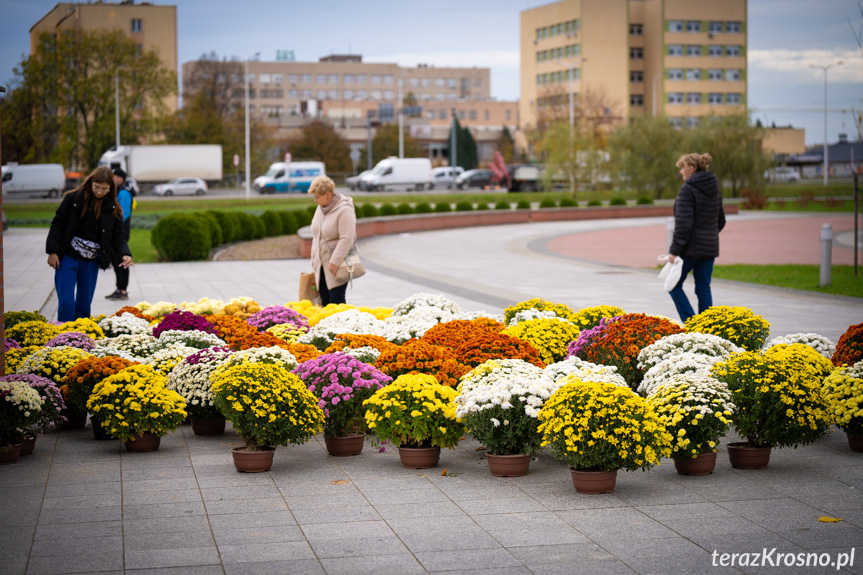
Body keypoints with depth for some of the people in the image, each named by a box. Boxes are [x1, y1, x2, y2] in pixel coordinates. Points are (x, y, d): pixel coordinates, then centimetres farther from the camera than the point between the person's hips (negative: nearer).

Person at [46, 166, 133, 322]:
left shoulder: (112, 208, 3)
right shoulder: (73, 198, -4)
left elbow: (118, 236, 4)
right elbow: (57, 224, -1)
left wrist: (125, 254, -16)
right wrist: (52, 251, -8)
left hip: (91, 262, 3)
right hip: (67, 257, -2)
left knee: (84, 304, 9)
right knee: (66, 303, -9)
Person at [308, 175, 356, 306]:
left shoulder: (344, 210, -15)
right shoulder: (321, 208, 12)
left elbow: (346, 239, -21)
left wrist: (334, 263, -23)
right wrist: (314, 259, 19)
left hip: (337, 266, -8)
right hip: (322, 264, 8)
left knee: (336, 300, -11)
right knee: (325, 300, 5)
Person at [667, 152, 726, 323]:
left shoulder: (688, 189, -14)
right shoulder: (715, 189, 11)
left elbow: (683, 223, -19)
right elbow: (721, 221, 17)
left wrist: (674, 251, -17)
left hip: (691, 247, -7)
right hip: (710, 247, 7)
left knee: (673, 285, 5)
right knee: (703, 289, 11)